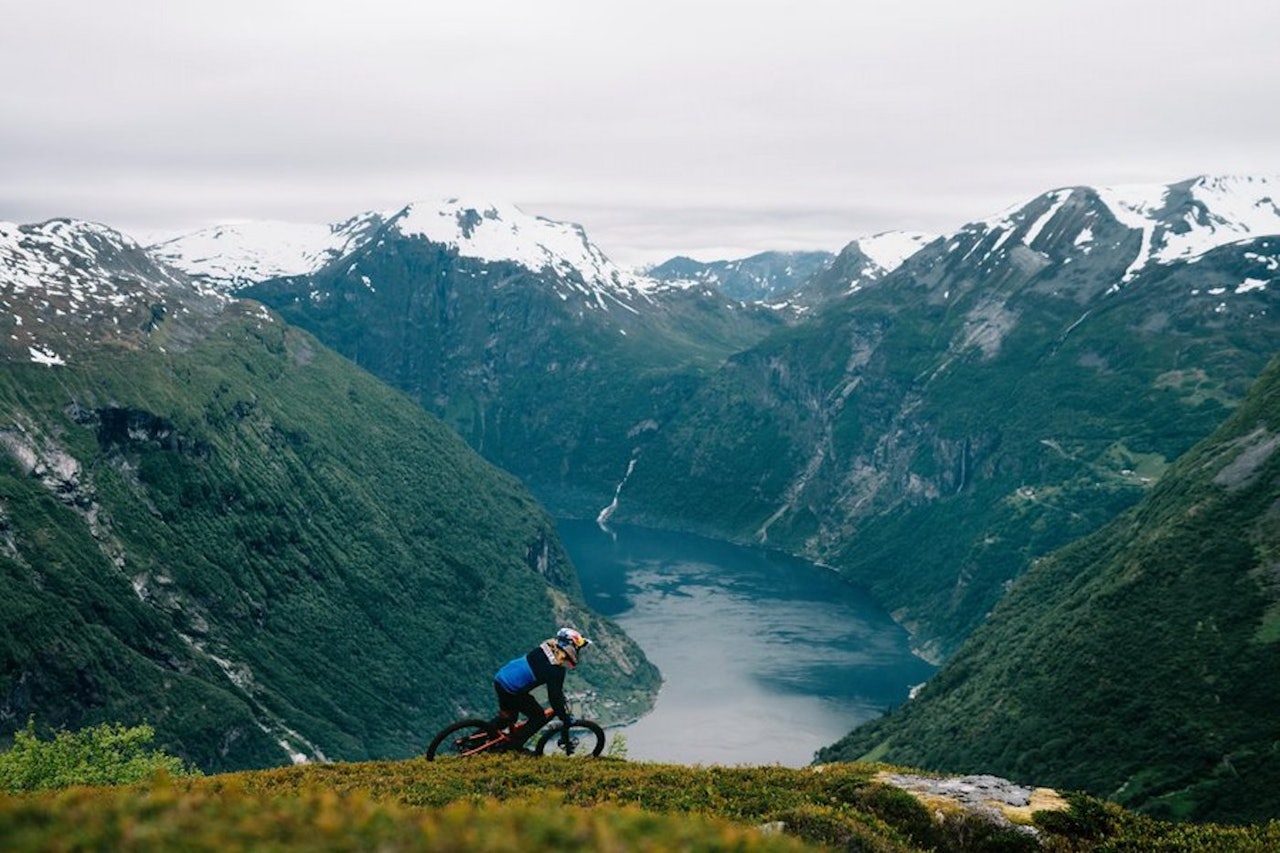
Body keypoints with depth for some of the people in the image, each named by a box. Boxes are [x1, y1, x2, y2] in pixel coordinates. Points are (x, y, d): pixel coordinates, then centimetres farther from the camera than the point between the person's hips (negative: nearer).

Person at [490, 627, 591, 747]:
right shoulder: (555, 668, -18)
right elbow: (554, 696, -13)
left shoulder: (545, 647, 9)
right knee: (539, 718, 6)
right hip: (511, 691, -9)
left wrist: (562, 699, 32)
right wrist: (565, 718, -1)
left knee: (508, 717, 29)